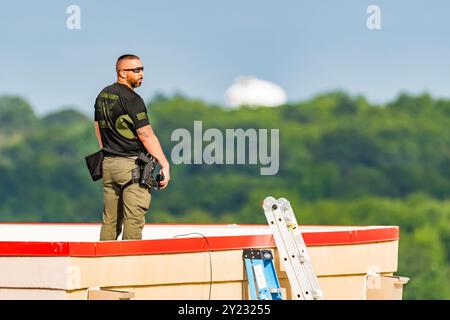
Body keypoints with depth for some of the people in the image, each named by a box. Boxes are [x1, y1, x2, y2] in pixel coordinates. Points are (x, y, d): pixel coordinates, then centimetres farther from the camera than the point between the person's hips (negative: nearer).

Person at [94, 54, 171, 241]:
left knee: (110, 220, 10)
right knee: (133, 219, -6)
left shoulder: (103, 95, 12)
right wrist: (165, 164, -13)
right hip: (132, 165, -8)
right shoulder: (131, 99, -13)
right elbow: (146, 135, -15)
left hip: (108, 163, 8)